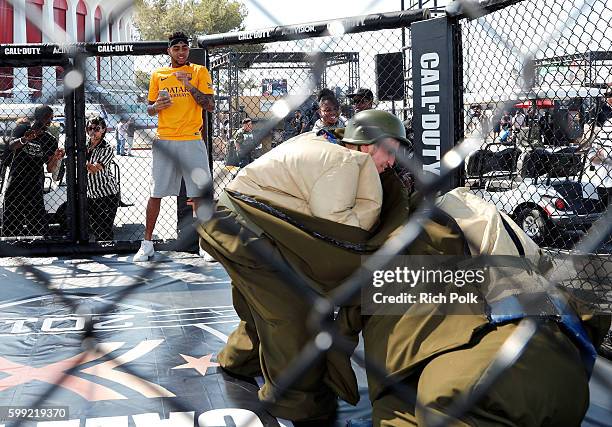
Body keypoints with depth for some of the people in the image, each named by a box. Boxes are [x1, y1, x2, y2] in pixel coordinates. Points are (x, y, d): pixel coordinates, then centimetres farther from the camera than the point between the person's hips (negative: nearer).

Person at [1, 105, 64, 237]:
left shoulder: (50, 140, 6)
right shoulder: (22, 129, 4)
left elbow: (50, 169, 1)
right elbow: (11, 146, -16)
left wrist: (56, 159, -20)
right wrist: (24, 140, -37)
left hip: (35, 188, 1)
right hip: (14, 185, -1)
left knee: (40, 228, -7)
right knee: (10, 227, 0)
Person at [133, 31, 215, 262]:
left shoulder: (199, 72, 5)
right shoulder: (158, 75, 12)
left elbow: (210, 106, -4)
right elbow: (149, 110, 17)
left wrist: (189, 85, -15)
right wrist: (156, 106, -6)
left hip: (192, 141, -1)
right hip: (164, 141, 2)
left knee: (199, 193, -1)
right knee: (156, 193, 2)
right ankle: (147, 243, 11)